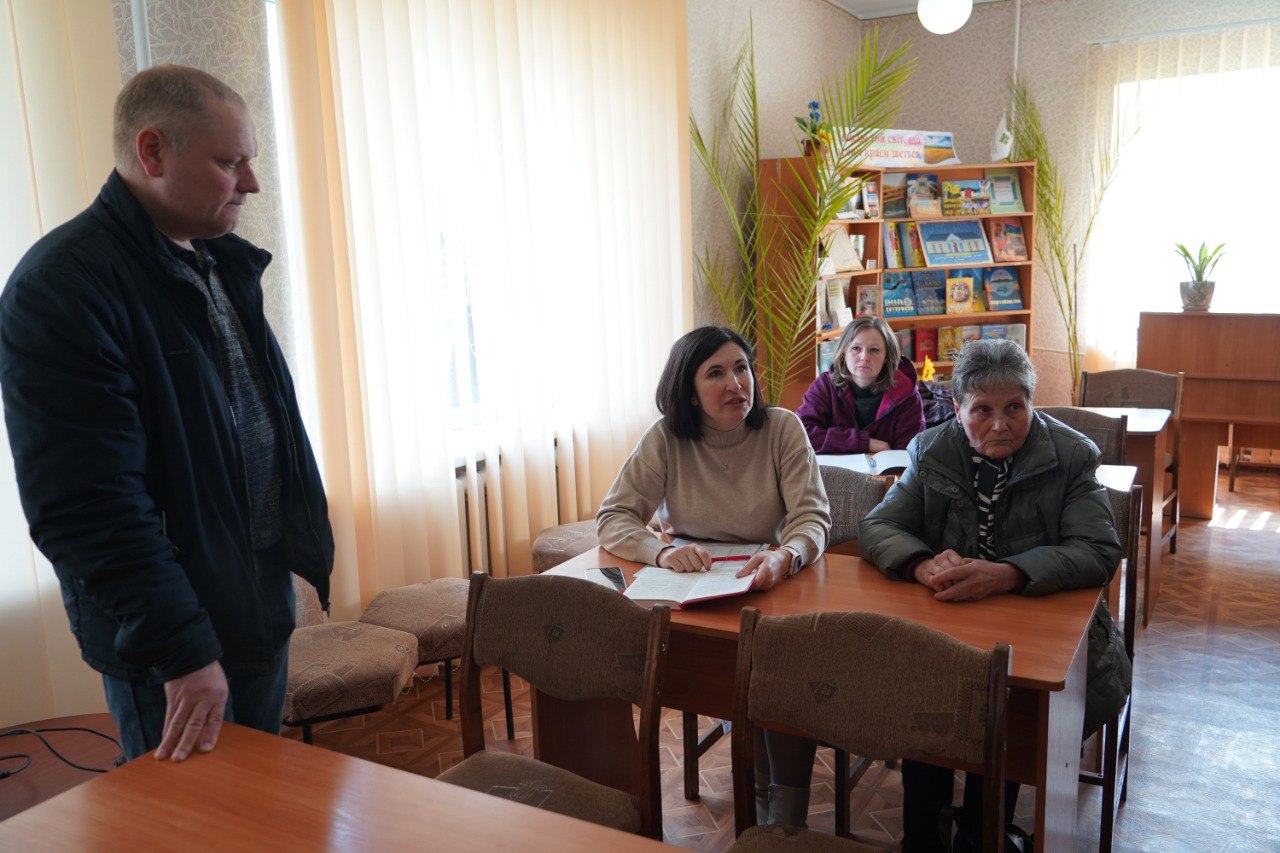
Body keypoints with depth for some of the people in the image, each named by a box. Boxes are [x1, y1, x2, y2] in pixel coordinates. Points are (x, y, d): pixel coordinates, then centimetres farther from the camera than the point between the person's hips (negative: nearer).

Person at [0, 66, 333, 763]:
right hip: (169, 645, -8)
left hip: (262, 601, 8)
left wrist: (301, 537, 14)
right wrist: (182, 649, -24)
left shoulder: (219, 261, 9)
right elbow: (88, 508, -25)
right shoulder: (60, 287, -20)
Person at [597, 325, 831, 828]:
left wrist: (785, 556, -38)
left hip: (769, 589, 0)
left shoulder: (782, 429, -6)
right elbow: (611, 519, -10)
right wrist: (662, 551, -32)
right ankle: (761, 801, 0)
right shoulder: (666, 438, -7)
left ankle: (787, 821, -9)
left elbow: (813, 517, -13)